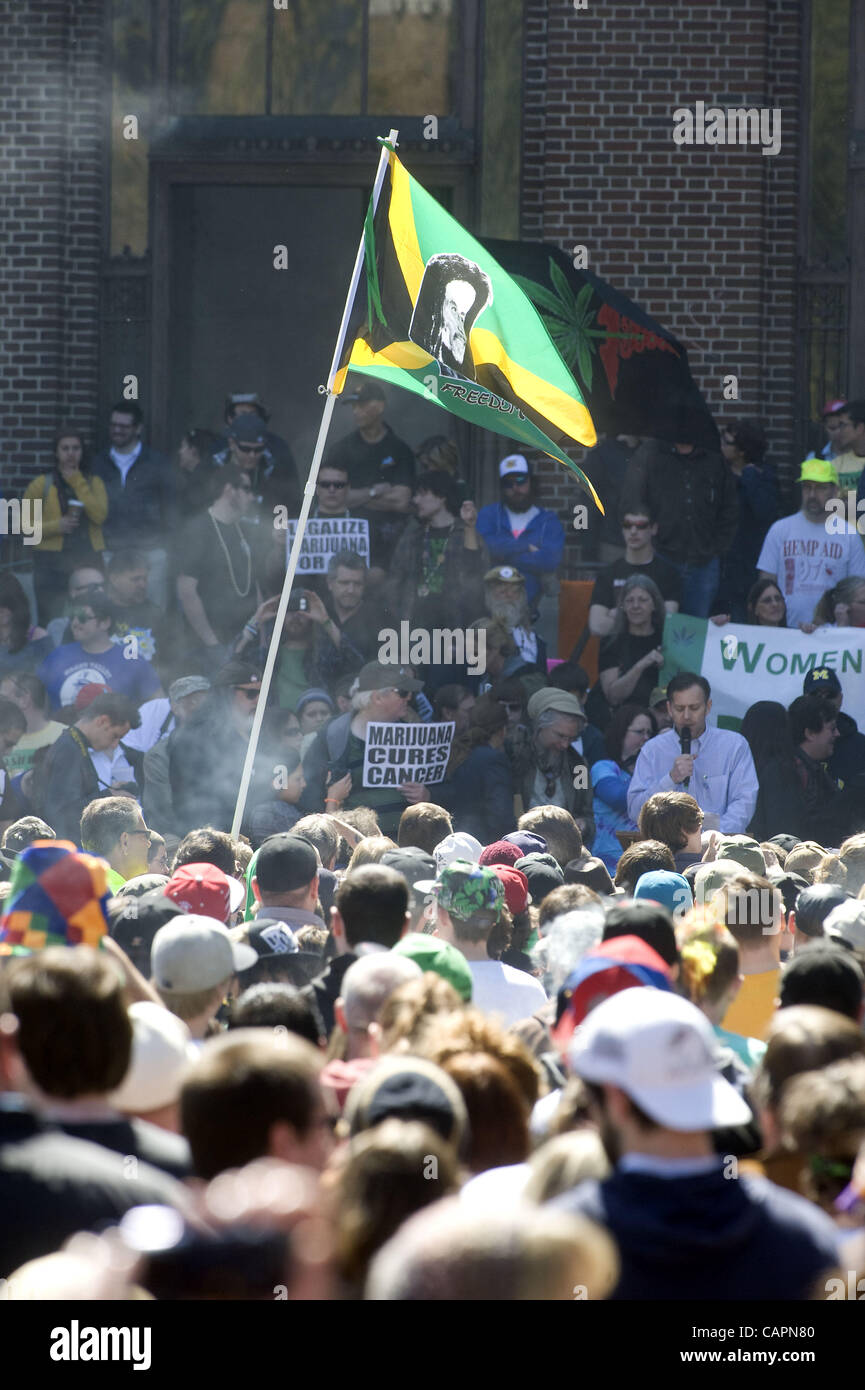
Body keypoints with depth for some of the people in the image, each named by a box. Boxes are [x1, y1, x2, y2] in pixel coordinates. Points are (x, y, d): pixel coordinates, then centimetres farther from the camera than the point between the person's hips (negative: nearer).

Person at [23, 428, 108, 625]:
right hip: (52, 564, -1)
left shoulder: (94, 483, 11)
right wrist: (56, 526, -13)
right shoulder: (41, 485, 6)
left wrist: (77, 482, -5)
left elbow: (99, 515, -6)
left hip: (88, 562, 1)